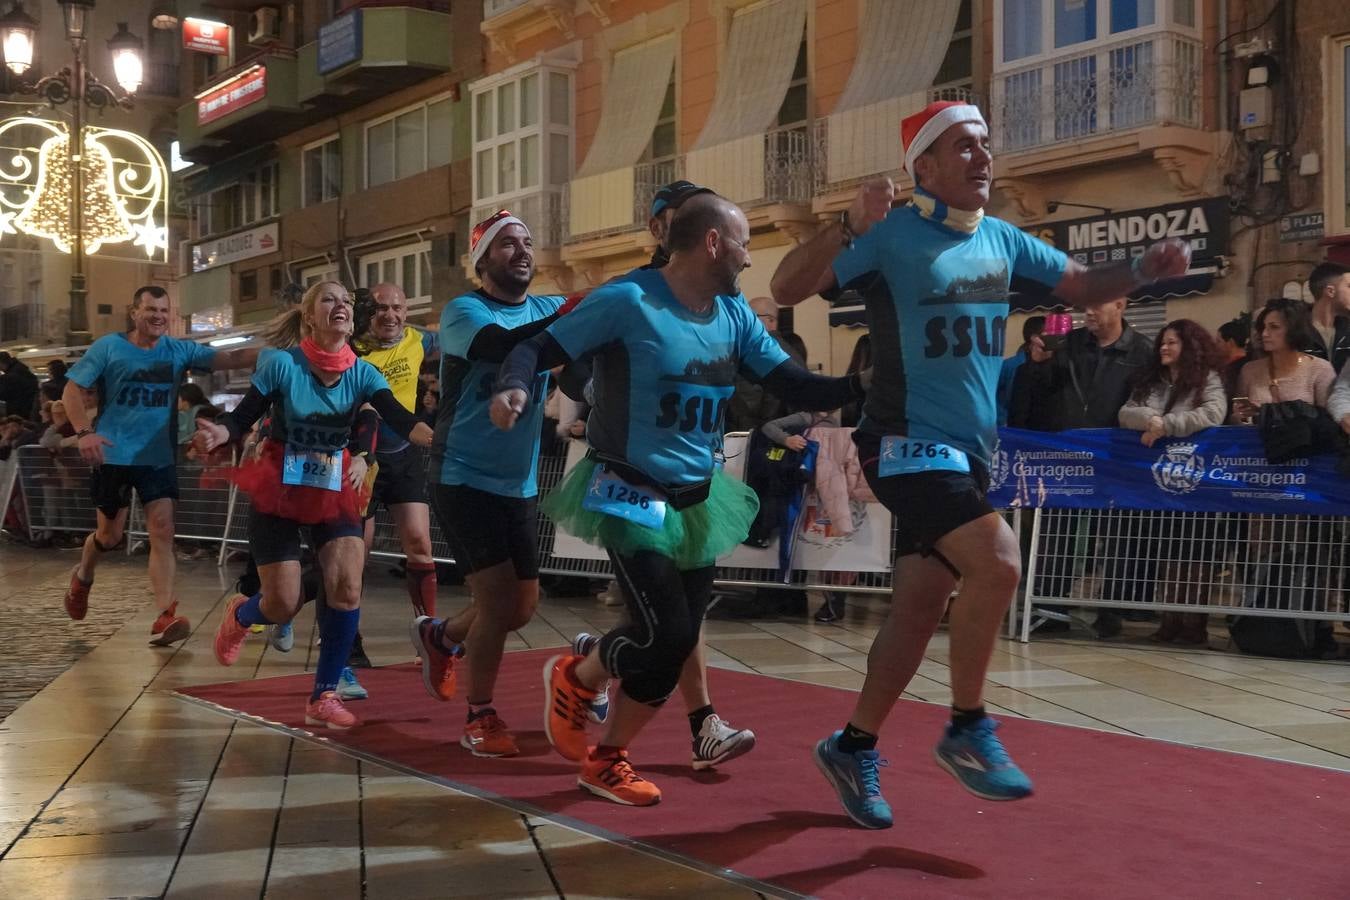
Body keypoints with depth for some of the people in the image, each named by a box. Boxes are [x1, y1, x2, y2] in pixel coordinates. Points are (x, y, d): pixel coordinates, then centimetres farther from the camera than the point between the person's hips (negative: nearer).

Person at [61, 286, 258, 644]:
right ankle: (82, 577, 42)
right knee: (110, 535, 9)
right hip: (113, 455, -2)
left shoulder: (180, 350, 1)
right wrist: (85, 431, -20)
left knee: (163, 530, -10)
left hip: (158, 457, 2)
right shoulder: (108, 347, -5)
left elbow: (231, 358, -11)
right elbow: (72, 390, -4)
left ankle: (165, 616, -13)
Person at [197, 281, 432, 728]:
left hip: (334, 492, 3)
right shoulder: (281, 363, -16)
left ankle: (324, 695, 2)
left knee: (347, 588, -15)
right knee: (283, 606, -2)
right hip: (277, 491, -3)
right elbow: (242, 418, -14)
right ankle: (239, 614, 37)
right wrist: (219, 432, -39)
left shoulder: (363, 373, -9)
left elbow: (401, 420, -23)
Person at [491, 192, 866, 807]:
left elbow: (795, 386, 3)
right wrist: (515, 387, -35)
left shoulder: (735, 315, 4)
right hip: (630, 493, -7)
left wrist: (865, 385, -10)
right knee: (667, 636, -13)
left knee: (677, 637, 7)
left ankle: (605, 760, 28)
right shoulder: (628, 300, -14)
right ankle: (575, 677, 19)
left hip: (697, 497, 7)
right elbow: (539, 348, -13)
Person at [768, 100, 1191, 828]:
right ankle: (968, 729, -6)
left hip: (968, 449, 7)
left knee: (920, 609, 9)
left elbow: (1080, 286, 21)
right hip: (908, 444, -7)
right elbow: (786, 290, -17)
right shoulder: (892, 233, -11)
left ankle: (853, 747, 24)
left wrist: (1142, 270, 1)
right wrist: (848, 226, -32)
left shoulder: (1003, 240, 9)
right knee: (996, 563, -25)